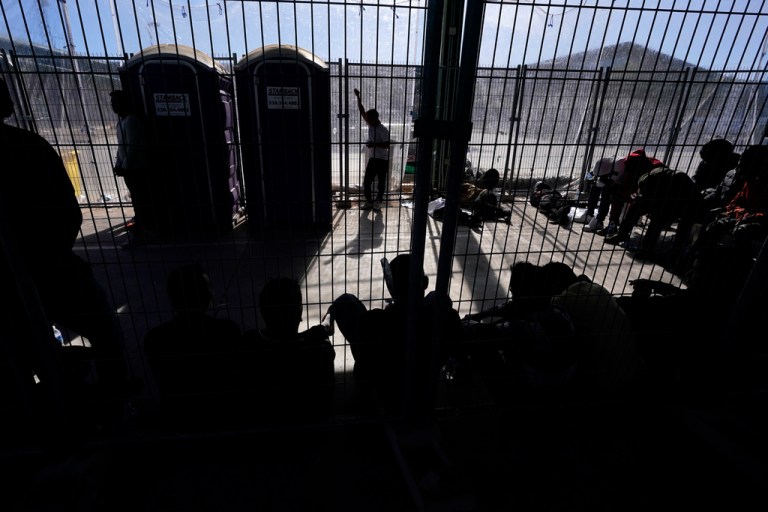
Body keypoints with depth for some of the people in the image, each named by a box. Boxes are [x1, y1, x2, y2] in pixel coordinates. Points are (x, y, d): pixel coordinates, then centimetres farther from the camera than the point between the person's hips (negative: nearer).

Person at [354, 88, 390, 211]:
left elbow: (387, 145, -20)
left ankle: (378, 202, 20)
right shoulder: (370, 125, 3)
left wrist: (374, 144, -25)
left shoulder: (383, 130, -16)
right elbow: (362, 111, 7)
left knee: (381, 183, 7)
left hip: (382, 160, -6)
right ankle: (369, 201, 16)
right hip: (372, 159, 7)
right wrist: (358, 97, 0)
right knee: (366, 182, 4)